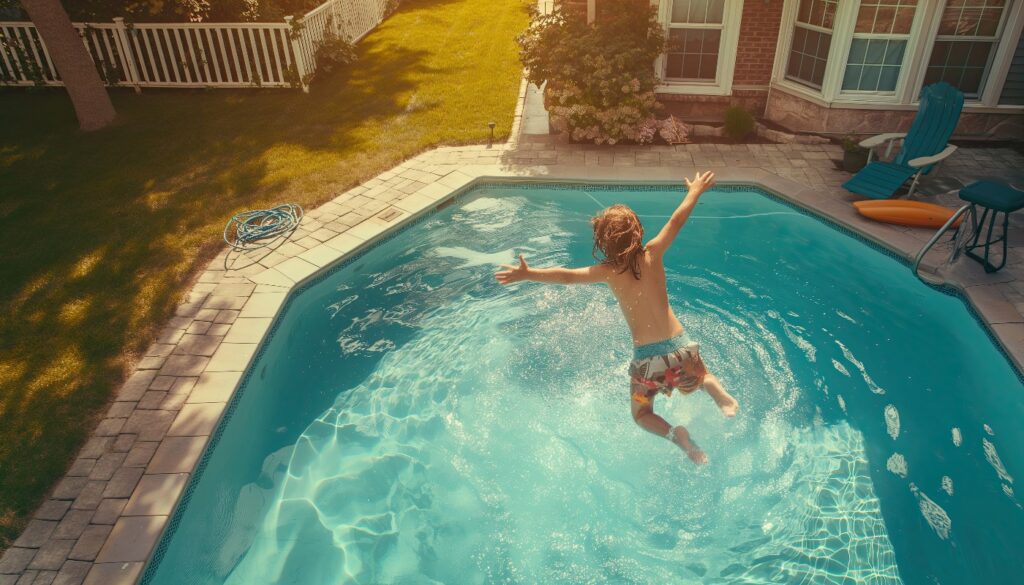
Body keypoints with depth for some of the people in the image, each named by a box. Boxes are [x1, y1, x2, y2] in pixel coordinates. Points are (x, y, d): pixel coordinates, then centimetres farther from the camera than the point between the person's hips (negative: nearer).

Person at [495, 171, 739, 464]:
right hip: (679, 345, 3)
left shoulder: (608, 272, -12)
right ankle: (718, 392, -2)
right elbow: (677, 220, 4)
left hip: (646, 356, -2)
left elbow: (566, 276, -20)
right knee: (702, 376, 35)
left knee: (642, 414, 21)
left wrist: (528, 274, -14)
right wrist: (695, 191, 19)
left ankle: (674, 433, -11)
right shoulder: (653, 255, -6)